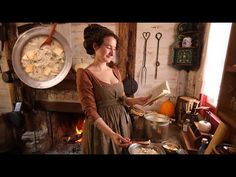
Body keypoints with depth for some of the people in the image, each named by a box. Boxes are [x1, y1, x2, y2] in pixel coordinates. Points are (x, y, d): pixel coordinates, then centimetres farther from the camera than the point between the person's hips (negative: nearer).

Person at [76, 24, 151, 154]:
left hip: (122, 122, 6)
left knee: (123, 151, 22)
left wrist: (136, 101, -7)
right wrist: (111, 134, -28)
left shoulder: (115, 71, 5)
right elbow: (90, 111, -19)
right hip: (101, 127, -6)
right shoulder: (85, 74, -15)